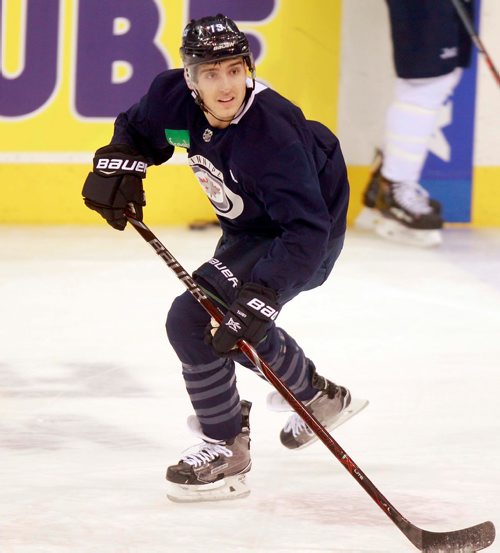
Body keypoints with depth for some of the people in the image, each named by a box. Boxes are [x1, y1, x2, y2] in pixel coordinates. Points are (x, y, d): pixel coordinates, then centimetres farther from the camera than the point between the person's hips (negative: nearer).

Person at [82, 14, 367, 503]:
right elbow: (137, 128, 8)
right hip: (249, 227, 9)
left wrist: (260, 297, -46)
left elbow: (306, 230, -40)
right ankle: (319, 398, 50)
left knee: (194, 321, -20)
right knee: (229, 321, 28)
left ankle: (226, 450, -4)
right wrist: (117, 164, -12)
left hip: (307, 236, -9)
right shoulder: (174, 97, -17)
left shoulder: (270, 132, -37)